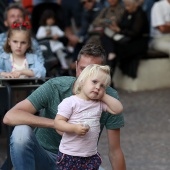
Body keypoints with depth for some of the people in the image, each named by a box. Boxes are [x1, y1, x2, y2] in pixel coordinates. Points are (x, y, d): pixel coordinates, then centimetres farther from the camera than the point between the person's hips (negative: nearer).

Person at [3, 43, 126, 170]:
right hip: (43, 155, -1)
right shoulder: (54, 87, -17)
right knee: (21, 132, -32)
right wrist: (57, 123, -35)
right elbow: (10, 117, -28)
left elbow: (115, 151, -6)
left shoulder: (110, 98, -13)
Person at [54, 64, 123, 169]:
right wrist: (74, 128, -28)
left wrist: (103, 96, -4)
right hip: (69, 155, -5)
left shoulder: (100, 104, 6)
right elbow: (58, 122, -13)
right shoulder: (70, 102, -10)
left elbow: (118, 109, -2)